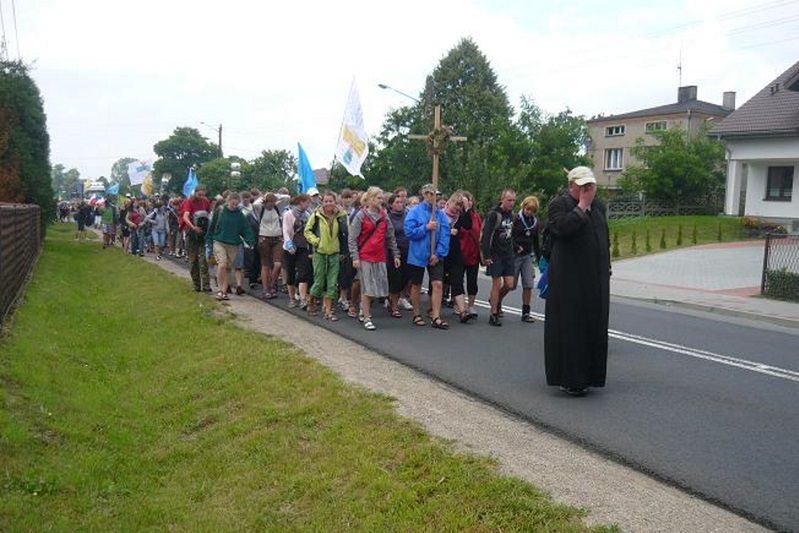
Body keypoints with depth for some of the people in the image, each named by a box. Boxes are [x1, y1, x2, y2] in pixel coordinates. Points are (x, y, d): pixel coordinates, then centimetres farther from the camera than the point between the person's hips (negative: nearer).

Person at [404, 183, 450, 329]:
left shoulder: (440, 213, 1)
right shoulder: (415, 212, -7)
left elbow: (445, 234, -3)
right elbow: (409, 231, -14)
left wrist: (439, 253, -11)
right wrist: (426, 227, -19)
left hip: (435, 256, 2)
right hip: (418, 255, -2)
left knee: (438, 284, -6)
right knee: (416, 286, 10)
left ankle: (436, 317, 0)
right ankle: (416, 315, 26)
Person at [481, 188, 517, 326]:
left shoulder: (511, 214, 11)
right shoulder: (493, 214, -11)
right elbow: (486, 236, -15)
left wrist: (514, 247, 10)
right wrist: (486, 256, -19)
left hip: (508, 254, 6)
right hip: (495, 254, -6)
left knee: (509, 284, 3)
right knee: (497, 283, -5)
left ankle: (496, 300, 32)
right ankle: (493, 315, 5)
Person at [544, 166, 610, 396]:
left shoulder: (598, 206, 15)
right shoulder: (559, 204, -6)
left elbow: (605, 240, 21)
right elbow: (563, 228, -26)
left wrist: (606, 270, 17)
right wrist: (582, 205, -16)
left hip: (596, 280, 7)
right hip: (569, 279, -7)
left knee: (593, 326, 9)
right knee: (569, 326, -2)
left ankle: (587, 375, 21)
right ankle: (568, 378, 6)